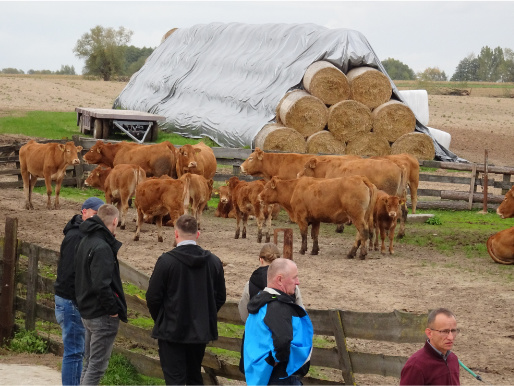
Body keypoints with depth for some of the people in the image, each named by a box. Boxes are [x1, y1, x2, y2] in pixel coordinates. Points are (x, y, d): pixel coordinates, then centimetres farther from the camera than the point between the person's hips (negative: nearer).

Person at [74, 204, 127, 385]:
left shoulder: (86, 241, 11)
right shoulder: (102, 248, -20)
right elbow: (101, 285, -27)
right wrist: (113, 309, -17)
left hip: (87, 311, 10)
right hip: (103, 316, -10)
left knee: (90, 362, 18)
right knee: (97, 365, -4)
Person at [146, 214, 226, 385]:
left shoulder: (166, 261, -15)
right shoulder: (214, 262, -2)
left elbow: (153, 297, -10)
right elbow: (220, 297, 5)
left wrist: (160, 320, 7)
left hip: (171, 331, -4)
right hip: (201, 331, 5)